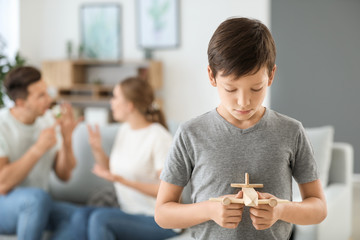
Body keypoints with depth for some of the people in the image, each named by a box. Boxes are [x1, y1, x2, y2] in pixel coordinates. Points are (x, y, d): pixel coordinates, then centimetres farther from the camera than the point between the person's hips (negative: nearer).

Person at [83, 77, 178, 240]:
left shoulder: (159, 137, -17)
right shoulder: (124, 130, 8)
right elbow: (111, 170, 15)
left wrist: (123, 181, -24)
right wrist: (97, 149, -2)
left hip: (160, 220, -7)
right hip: (130, 213, 7)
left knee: (99, 218, -29)